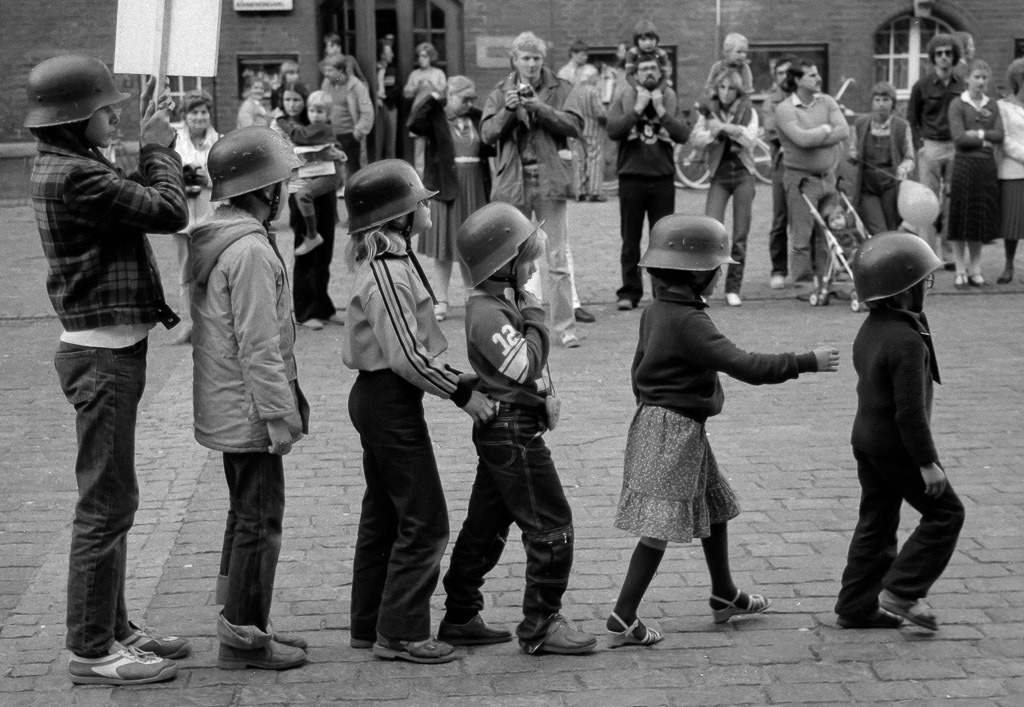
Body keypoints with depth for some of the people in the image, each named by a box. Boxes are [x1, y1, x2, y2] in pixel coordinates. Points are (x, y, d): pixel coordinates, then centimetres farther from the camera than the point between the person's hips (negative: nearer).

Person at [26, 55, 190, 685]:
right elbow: (169, 211, -19)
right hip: (103, 355, -11)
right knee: (106, 502, -4)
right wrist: (158, 147, -6)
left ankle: (112, 626, 29)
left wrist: (153, 149, 5)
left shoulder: (69, 167, 12)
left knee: (111, 499, 18)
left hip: (107, 351, 11)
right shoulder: (74, 176, -20)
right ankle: (92, 651, 4)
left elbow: (141, 206, 14)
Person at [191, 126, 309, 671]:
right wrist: (279, 415, -18)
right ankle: (244, 637, 6)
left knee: (245, 514, 18)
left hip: (227, 410, 10)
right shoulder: (251, 250, -21)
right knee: (260, 520, -1)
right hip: (249, 409, -10)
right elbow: (258, 345, -23)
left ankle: (241, 622, 27)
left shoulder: (213, 238, 10)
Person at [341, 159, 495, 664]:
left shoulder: (387, 262, 11)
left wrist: (454, 380, 13)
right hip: (391, 401, -10)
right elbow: (407, 356, -24)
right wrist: (462, 392, -16)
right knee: (424, 521, -4)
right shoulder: (389, 273, -21)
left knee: (383, 516, 16)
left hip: (375, 398, 10)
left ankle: (370, 626, 24)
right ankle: (400, 632, 1)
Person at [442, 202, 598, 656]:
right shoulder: (488, 313, -19)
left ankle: (460, 618, 23)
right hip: (512, 430, -10)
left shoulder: (501, 302, 13)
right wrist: (534, 316, -16)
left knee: (485, 527, 15)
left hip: (501, 430, 10)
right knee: (551, 527, -4)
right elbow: (525, 366, -24)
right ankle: (540, 626, 3)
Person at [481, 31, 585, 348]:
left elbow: (575, 125, -8)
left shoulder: (559, 89, 4)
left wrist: (541, 108, -17)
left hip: (549, 180, -2)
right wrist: (508, 111, -17)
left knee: (558, 260, -2)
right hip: (513, 181, 2)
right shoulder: (501, 93, 8)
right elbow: (487, 133, 0)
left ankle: (564, 326, 2)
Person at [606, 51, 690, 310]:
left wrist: (661, 111, -11)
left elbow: (683, 135, -4)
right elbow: (613, 130, -11)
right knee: (630, 240, 2)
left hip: (662, 179, 1)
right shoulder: (624, 101, 4)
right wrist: (638, 108, -14)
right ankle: (630, 292, 8)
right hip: (631, 178, -1)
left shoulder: (670, 102, 9)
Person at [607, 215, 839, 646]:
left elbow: (639, 368, 18)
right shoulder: (689, 322, -22)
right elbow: (745, 367, -26)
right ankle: (623, 620, -5)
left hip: (654, 419, 10)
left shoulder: (656, 312, 7)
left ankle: (724, 597, 36)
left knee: (714, 508, 22)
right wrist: (807, 363, -19)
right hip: (676, 430, -10)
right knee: (660, 529, -6)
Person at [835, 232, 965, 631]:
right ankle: (901, 591, 1)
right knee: (945, 513, 4)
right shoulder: (907, 342, -24)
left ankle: (856, 606, 19)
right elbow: (910, 410, -25)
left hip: (865, 437, 9)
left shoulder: (869, 329, 6)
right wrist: (927, 462, -19)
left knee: (876, 522, 15)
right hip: (897, 446, -9)